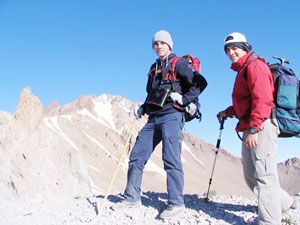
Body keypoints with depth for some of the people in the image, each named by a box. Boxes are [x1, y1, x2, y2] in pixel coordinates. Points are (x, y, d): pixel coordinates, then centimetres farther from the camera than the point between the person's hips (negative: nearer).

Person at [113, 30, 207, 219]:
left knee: (171, 159, -11)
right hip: (153, 118, 8)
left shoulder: (179, 63, 0)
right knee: (137, 156, 4)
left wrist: (184, 99, -15)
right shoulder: (154, 68, 22)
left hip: (171, 116, -7)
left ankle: (176, 203, -3)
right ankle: (132, 197, 13)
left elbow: (201, 82, -8)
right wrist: (142, 108, 14)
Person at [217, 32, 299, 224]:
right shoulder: (242, 71, 25)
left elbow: (262, 99, -19)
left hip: (261, 127, -11)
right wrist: (229, 112, 17)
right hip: (250, 129, 11)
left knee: (264, 175, -11)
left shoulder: (255, 66, -6)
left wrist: (253, 128, -24)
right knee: (251, 175, 15)